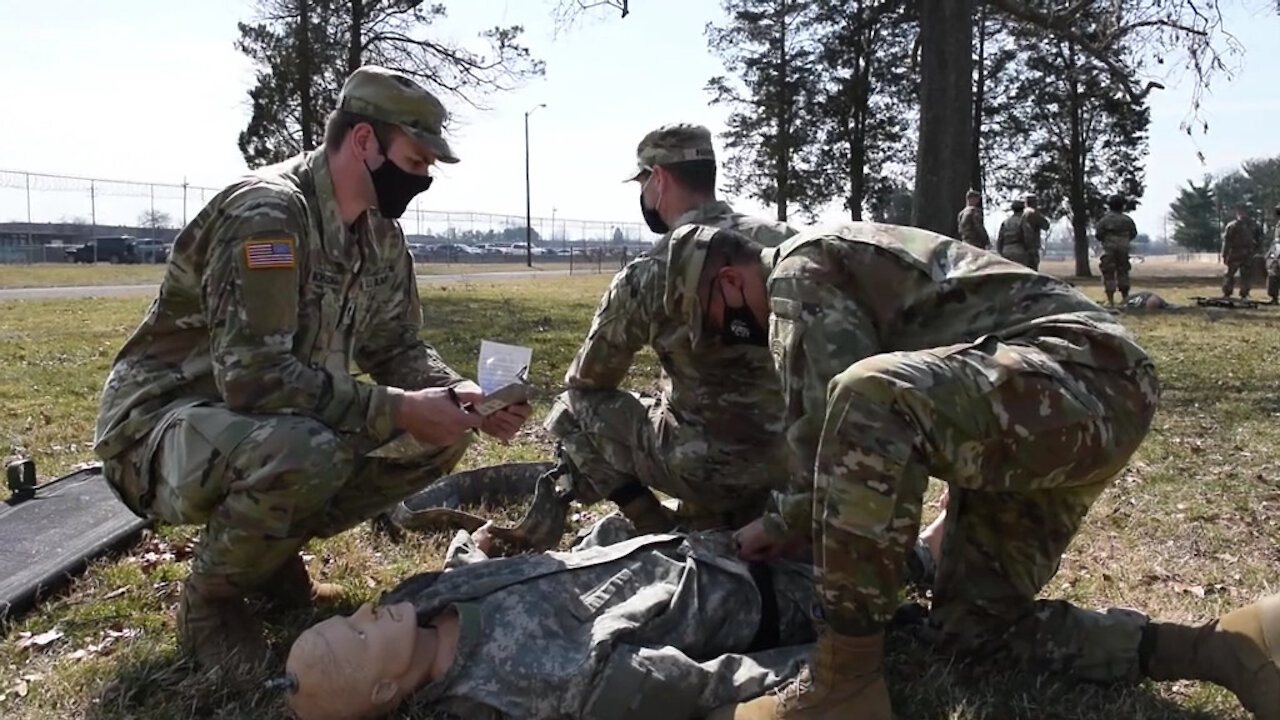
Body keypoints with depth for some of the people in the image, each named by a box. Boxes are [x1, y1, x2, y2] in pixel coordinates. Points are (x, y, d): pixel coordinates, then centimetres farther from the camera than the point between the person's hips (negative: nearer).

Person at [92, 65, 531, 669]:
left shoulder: (380, 233, 2)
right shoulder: (267, 211, -25)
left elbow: (397, 348, 8)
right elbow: (253, 376, -33)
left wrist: (461, 395, -12)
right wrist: (399, 410, -30)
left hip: (283, 419, 8)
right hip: (160, 426, -8)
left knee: (440, 434, -5)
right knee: (304, 454, -39)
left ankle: (272, 552, 10)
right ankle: (209, 600, -7)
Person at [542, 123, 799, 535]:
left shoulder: (647, 274, -11)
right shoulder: (785, 243, -1)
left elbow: (588, 380, 5)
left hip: (711, 463, -5)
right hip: (795, 453, 5)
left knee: (571, 412, 11)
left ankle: (658, 533, 9)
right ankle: (718, 523, 23)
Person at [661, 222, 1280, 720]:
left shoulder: (798, 271, -5)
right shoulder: (831, 268, 27)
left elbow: (827, 421, -14)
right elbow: (837, 441, 36)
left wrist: (784, 522, 3)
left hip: (1088, 375, -11)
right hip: (1068, 400, 11)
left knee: (865, 400, -36)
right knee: (973, 620, 12)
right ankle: (1228, 649, 4)